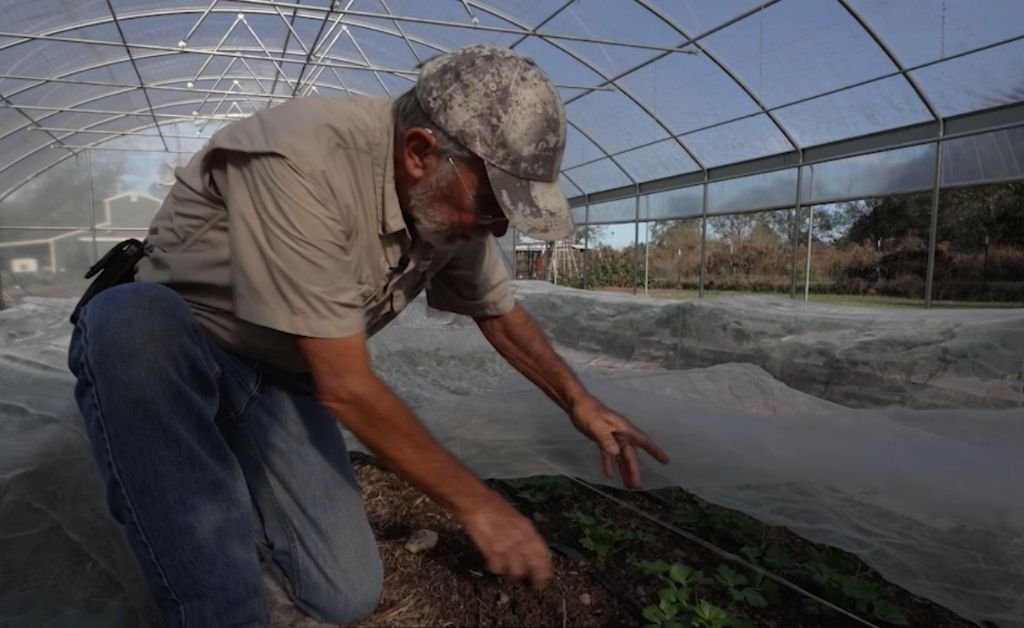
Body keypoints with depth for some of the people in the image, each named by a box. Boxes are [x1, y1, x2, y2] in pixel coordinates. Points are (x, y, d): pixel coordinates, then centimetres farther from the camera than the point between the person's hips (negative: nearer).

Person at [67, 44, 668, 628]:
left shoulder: (450, 202, -9)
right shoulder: (303, 162, -32)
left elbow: (499, 311, 9)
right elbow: (347, 386, -32)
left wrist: (577, 400, 1)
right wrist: (478, 504, -23)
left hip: (281, 378, 5)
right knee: (127, 321, -40)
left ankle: (230, 495, 18)